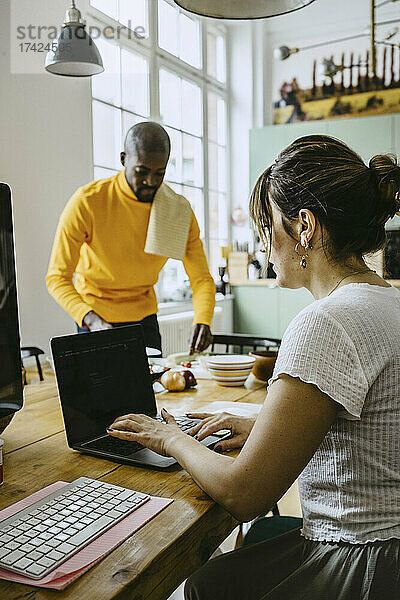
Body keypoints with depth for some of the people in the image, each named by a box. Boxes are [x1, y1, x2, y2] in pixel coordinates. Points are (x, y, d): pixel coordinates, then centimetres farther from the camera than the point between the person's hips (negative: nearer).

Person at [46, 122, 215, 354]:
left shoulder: (179, 210, -12)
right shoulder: (87, 202, -21)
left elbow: (202, 279, -11)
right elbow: (57, 277, -20)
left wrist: (203, 322, -31)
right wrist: (92, 320, -37)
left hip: (144, 316, 3)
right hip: (94, 316, -2)